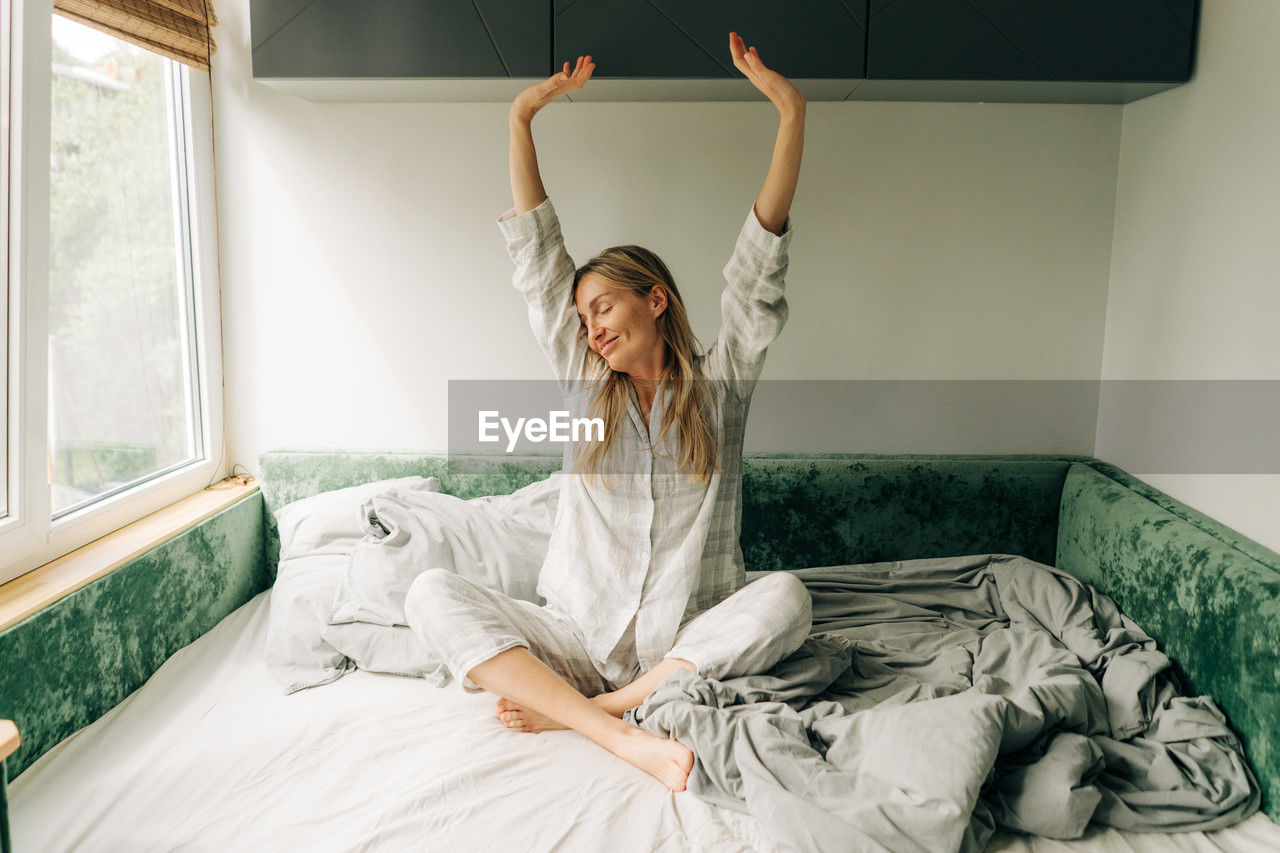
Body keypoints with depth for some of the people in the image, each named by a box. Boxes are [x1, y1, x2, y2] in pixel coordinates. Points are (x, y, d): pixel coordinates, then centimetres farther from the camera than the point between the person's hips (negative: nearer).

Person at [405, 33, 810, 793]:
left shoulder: (720, 385, 5)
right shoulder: (586, 384, 10)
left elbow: (760, 264, -4)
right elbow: (539, 258, 9)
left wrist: (791, 110, -9)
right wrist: (523, 117, 10)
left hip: (689, 646, -2)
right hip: (579, 641, 2)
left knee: (786, 595, -32)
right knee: (433, 593, -19)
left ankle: (572, 710, -25)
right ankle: (628, 738, -31)